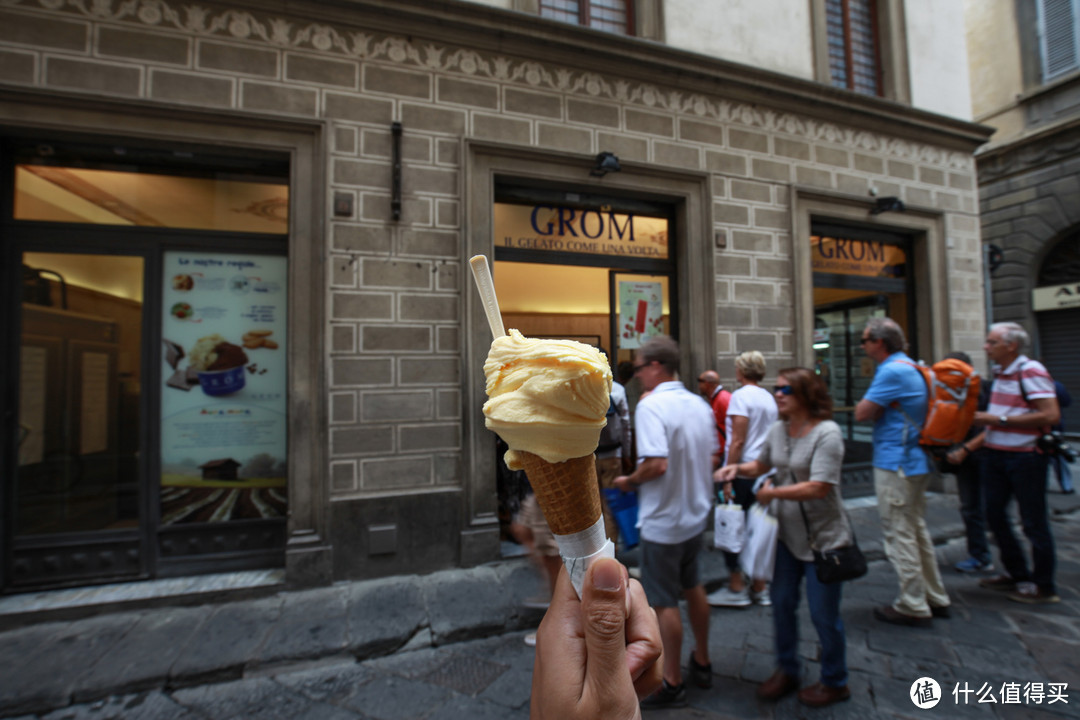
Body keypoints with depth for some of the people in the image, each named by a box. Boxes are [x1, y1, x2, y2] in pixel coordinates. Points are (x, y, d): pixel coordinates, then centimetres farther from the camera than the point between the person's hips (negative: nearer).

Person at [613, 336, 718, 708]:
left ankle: (672, 684, 25)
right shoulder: (699, 404, 2)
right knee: (693, 588, 24)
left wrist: (629, 481, -14)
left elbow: (656, 464, -32)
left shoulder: (650, 405, -23)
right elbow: (711, 457, 10)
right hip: (696, 514, 8)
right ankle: (701, 664, 42)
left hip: (663, 521, -8)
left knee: (664, 602, 8)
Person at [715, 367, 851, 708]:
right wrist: (738, 468, -4)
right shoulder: (778, 429, 0)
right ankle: (787, 670, 37)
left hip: (822, 537, -6)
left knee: (823, 613, 10)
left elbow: (818, 487, -26)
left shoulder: (826, 432, -20)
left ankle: (835, 682, 36)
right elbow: (762, 464, 15)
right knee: (781, 603, 16)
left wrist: (772, 493, -19)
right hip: (787, 534, 6)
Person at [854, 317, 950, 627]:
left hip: (895, 465, -10)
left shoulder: (892, 371, -19)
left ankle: (913, 607, 11)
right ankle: (935, 598, 30)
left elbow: (861, 413, -17)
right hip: (915, 462, 10)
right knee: (917, 531, 19)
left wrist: (866, 405, 0)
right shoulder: (911, 367, 14)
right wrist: (876, 409, 2)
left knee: (899, 535, 0)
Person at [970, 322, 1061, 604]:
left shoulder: (1031, 371, -14)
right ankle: (1017, 574, 29)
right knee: (995, 515, 14)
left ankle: (1043, 586, 19)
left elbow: (1051, 415, -22)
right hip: (995, 454, 8)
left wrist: (999, 419, -21)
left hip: (1025, 457, -8)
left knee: (1033, 522, 4)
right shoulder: (1000, 373, 11)